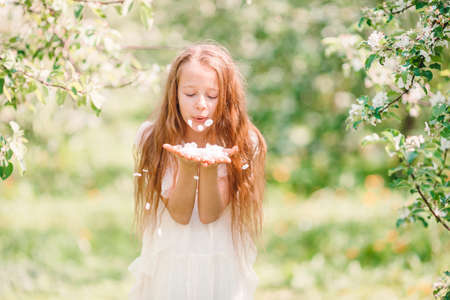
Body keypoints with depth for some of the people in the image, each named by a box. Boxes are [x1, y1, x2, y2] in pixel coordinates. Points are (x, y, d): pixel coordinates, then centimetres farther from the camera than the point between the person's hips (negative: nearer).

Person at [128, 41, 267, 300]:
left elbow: (209, 214, -15)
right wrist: (186, 166, -30)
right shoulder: (151, 139, -8)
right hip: (169, 268, 0)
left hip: (221, 271, 0)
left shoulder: (243, 143, -9)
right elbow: (179, 214, -15)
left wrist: (210, 168, -31)